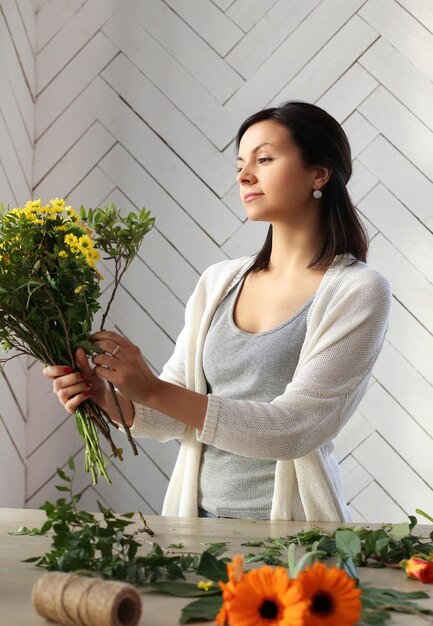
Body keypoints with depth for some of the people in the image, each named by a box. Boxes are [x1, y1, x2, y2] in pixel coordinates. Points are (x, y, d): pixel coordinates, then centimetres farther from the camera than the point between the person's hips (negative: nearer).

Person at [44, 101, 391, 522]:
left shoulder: (358, 291, -9)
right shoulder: (218, 282, 4)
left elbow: (294, 428, -17)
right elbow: (175, 417, 6)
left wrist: (152, 390, -22)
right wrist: (108, 399, -13)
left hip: (289, 522, -3)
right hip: (196, 508, 4)